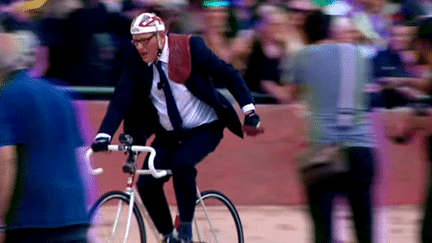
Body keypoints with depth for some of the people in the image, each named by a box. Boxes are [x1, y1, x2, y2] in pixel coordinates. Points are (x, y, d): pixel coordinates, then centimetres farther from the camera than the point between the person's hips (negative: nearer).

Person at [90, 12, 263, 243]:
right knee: (147, 182, -13)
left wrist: (250, 112, -17)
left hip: (205, 128, -4)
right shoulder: (135, 60, -8)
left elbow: (229, 75, -10)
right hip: (169, 134, 4)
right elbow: (121, 99, -13)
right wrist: (103, 136, -27)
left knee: (181, 163, -31)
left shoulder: (189, 47, -17)